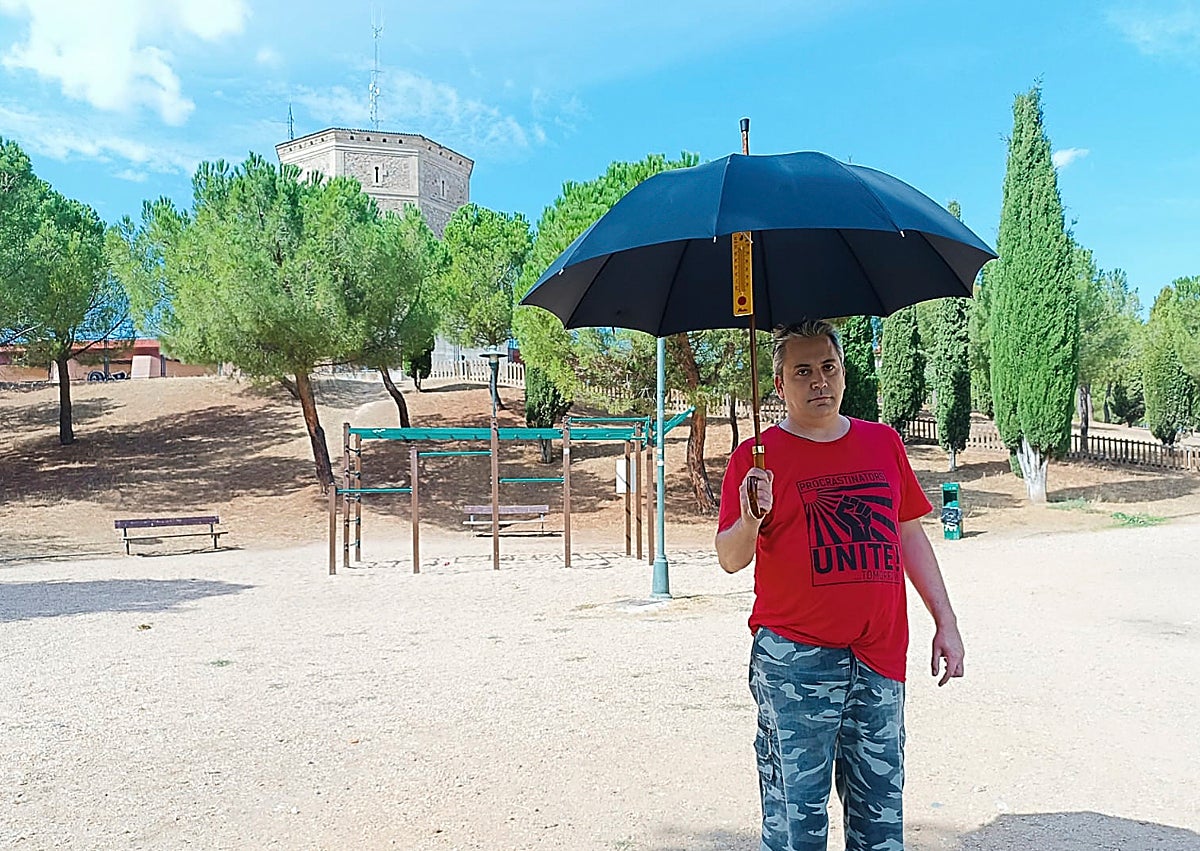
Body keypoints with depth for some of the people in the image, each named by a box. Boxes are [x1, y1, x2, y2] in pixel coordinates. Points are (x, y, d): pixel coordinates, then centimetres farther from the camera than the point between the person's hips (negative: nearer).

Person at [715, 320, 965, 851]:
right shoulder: (758, 456, -1)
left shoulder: (883, 442, 12)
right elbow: (730, 559, -5)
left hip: (879, 656, 4)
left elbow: (910, 535, 17)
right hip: (795, 660, -4)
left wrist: (945, 622, 13)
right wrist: (751, 519, -26)